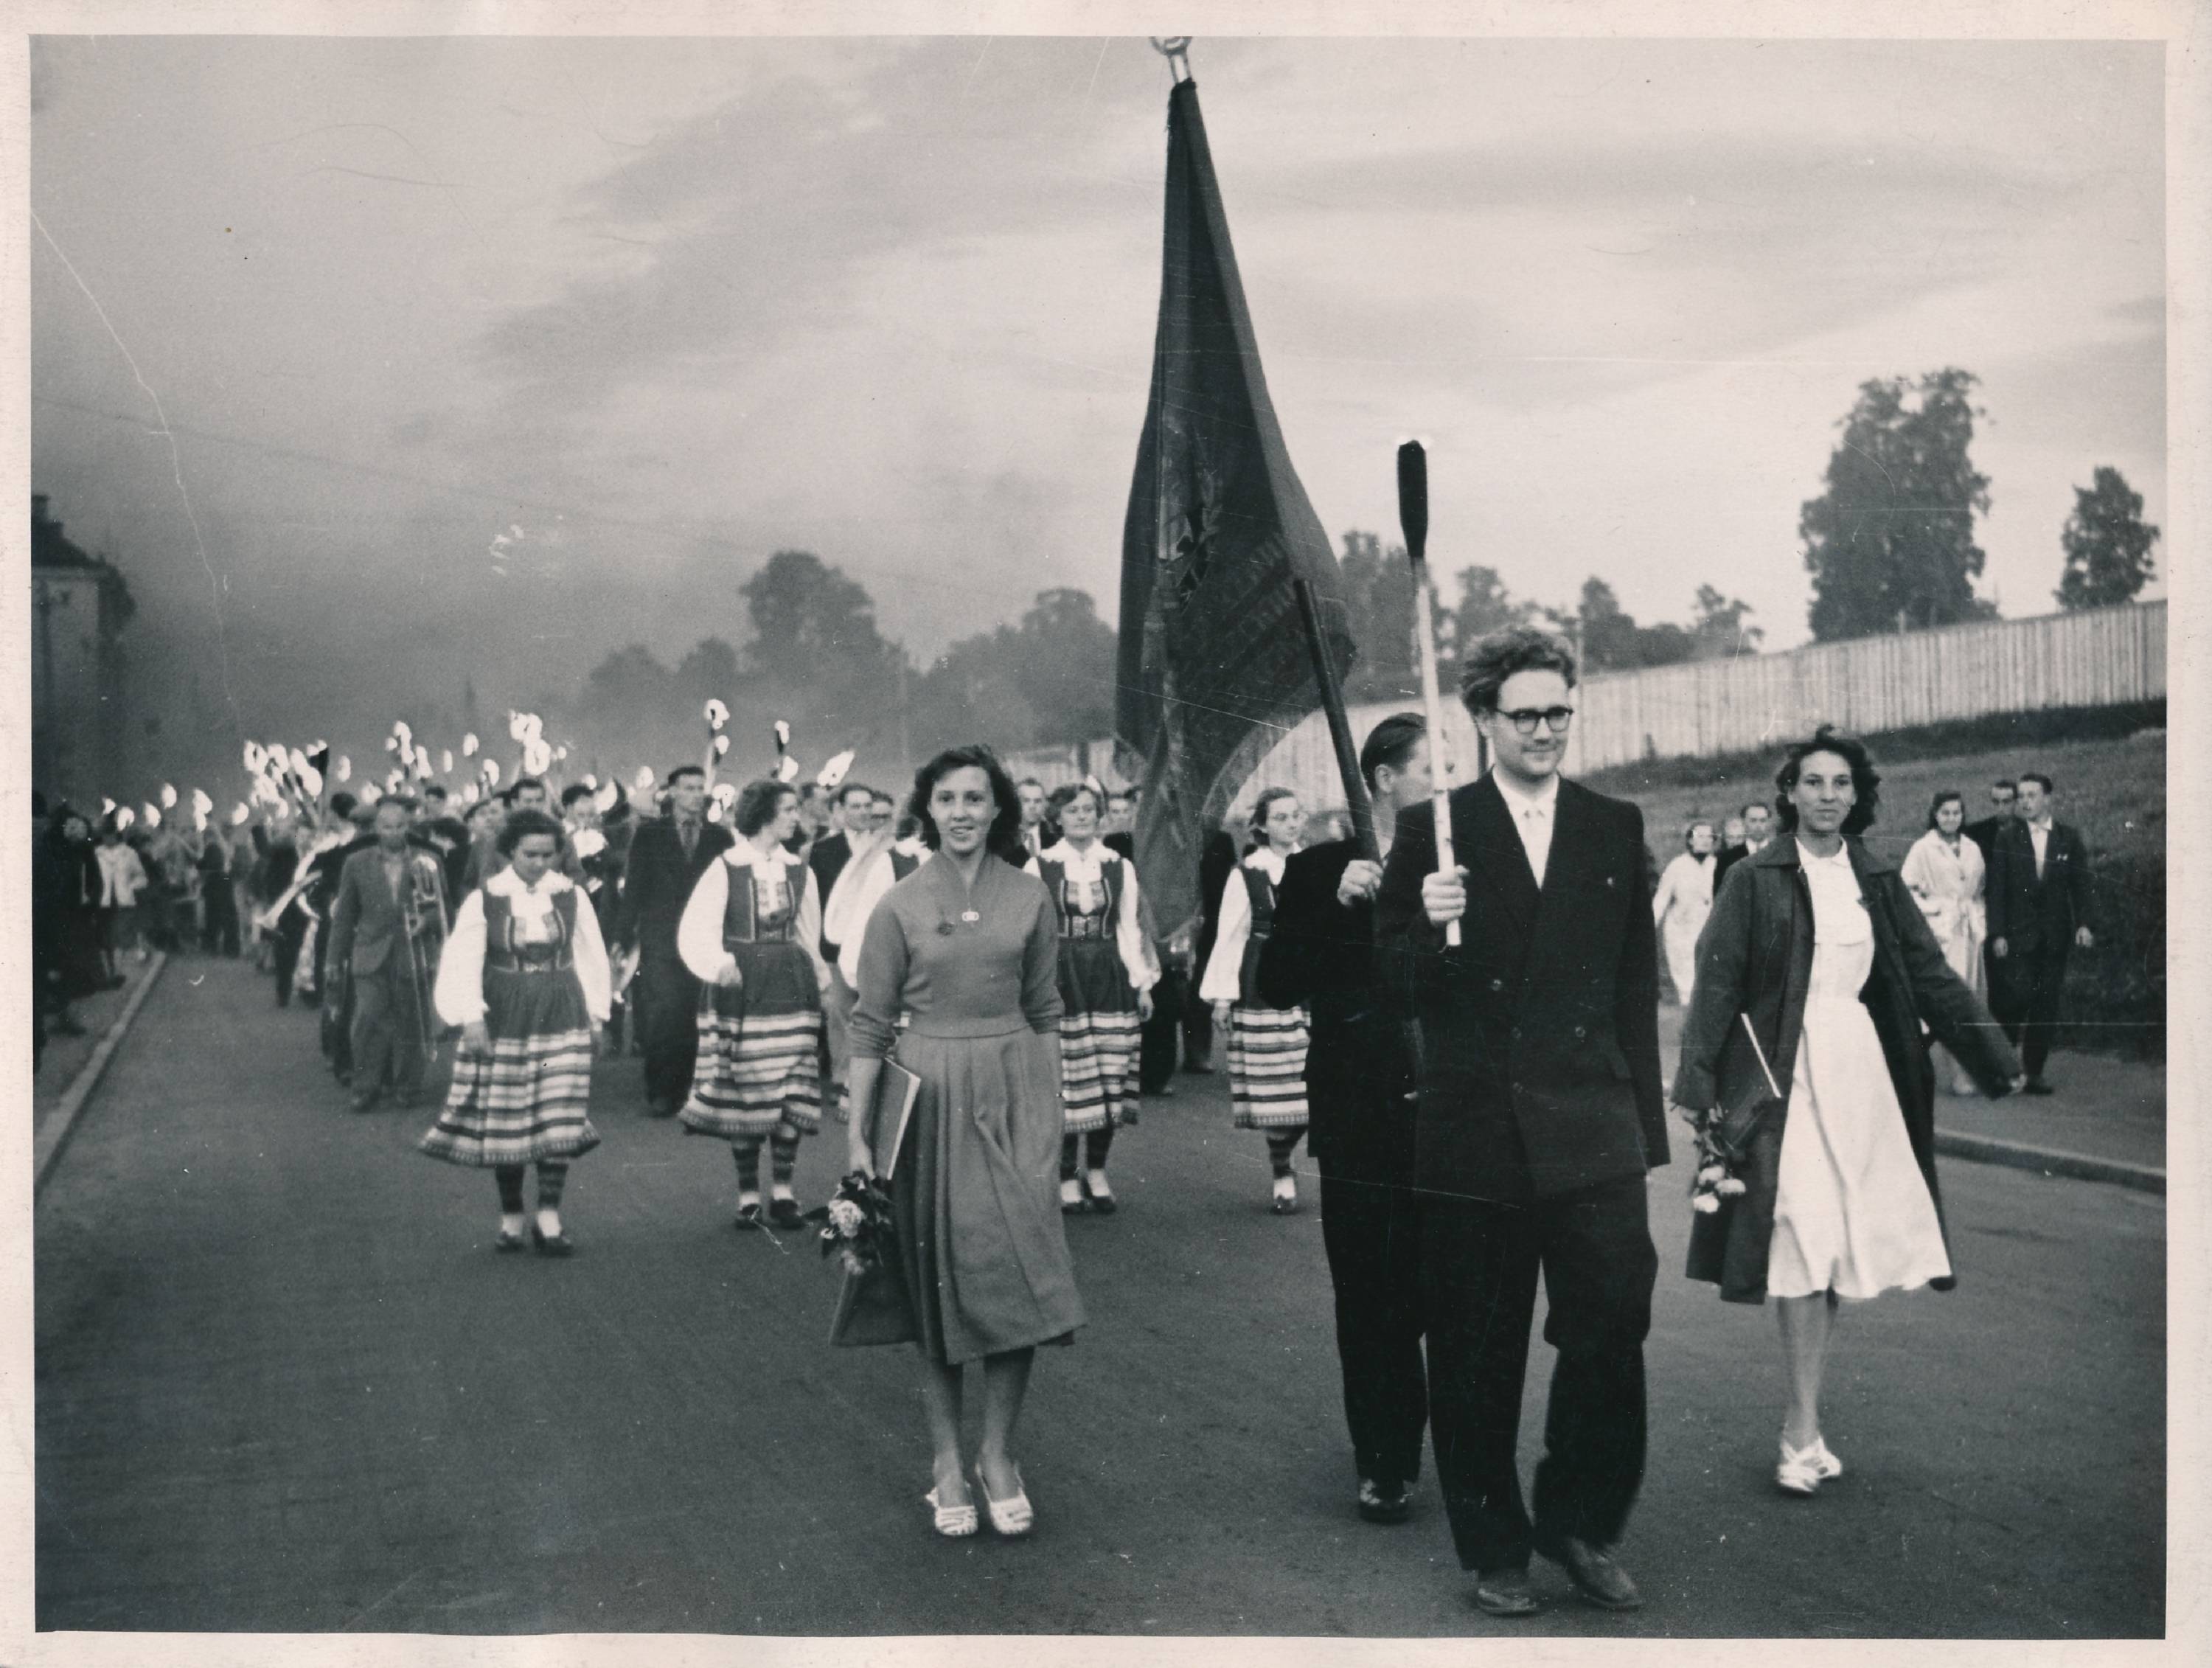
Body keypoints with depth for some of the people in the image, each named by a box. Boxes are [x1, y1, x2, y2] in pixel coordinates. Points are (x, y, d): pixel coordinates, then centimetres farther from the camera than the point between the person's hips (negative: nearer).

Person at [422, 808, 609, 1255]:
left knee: (559, 1119, -5)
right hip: (504, 1022, -1)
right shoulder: (484, 900, -4)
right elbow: (463, 964, -5)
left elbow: (591, 958, 10)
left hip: (561, 1020, 1)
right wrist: (472, 1018, -14)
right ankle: (511, 1218, 15)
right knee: (505, 1122, 3)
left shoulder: (570, 896, 2)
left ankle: (549, 1218, -1)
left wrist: (597, 1016, 9)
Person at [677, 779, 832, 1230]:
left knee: (790, 1094, -1)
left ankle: (782, 1189, 7)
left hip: (791, 987, 3)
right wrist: (719, 965, -25)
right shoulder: (726, 869, -5)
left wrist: (818, 981, 18)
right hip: (741, 991, -3)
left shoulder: (799, 870, 7)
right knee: (744, 1095, 1)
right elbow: (696, 933, -10)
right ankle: (748, 1194, 11)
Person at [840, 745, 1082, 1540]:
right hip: (930, 1094, -1)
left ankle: (998, 1454, 11)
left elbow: (1044, 1011, 10)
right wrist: (857, 1132, -3)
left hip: (1013, 1093, 1)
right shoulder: (900, 905, -2)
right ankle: (946, 1458, 17)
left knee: (1018, 1274, -3)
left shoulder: (1029, 896, 3)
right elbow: (871, 1026, 0)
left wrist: (1052, 1109, 6)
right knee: (937, 1279, 6)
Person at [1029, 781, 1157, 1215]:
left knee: (1108, 1079, 2)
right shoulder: (1039, 866, 0)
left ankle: (1097, 1173, 14)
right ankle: (1068, 1178, 7)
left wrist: (1143, 982, 5)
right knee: (1066, 1082, -3)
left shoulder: (1120, 867, 8)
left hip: (1109, 980, 3)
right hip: (1059, 980, -3)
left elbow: (1130, 928, 10)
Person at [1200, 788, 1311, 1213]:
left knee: (1312, 1084, -4)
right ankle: (1281, 1174, 10)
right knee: (1273, 1087, -2)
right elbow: (1230, 936, 0)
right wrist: (1222, 995, -4)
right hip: (1263, 986, -3)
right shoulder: (1246, 874, -1)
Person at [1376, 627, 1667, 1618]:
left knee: (1612, 1329, -3)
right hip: (1473, 1132, -1)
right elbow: (1394, 985, 1)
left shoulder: (1616, 829, 9)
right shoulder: (1433, 830, 0)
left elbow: (1637, 986, 10)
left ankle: (1582, 1526, 20)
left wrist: (1645, 1123, 7)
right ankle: (1494, 1551, 25)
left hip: (1592, 1131, 2)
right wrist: (1427, 928, -20)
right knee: (1475, 1358, 8)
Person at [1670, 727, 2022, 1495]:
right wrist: (1697, 1081, -11)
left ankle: (1801, 1421, 15)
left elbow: (1932, 976, 10)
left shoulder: (1878, 882, 9)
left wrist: (1995, 1057, 6)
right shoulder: (1757, 881, -3)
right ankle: (1804, 1430, -1)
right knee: (1803, 1245, -7)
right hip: (1787, 1075, -4)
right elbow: (1717, 983, -6)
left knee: (1833, 1249, 6)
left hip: (1864, 1071, 4)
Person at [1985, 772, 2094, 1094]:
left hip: (2055, 935, 2)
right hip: (2017, 933, -2)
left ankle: (2034, 1071, 10)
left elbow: (2080, 883, 5)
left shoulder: (2069, 837, 6)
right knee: (2018, 995, -11)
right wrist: (1997, 934, -7)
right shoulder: (2007, 837, 0)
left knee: (2046, 1004, 2)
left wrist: (2083, 924, -7)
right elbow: (1996, 889, -1)